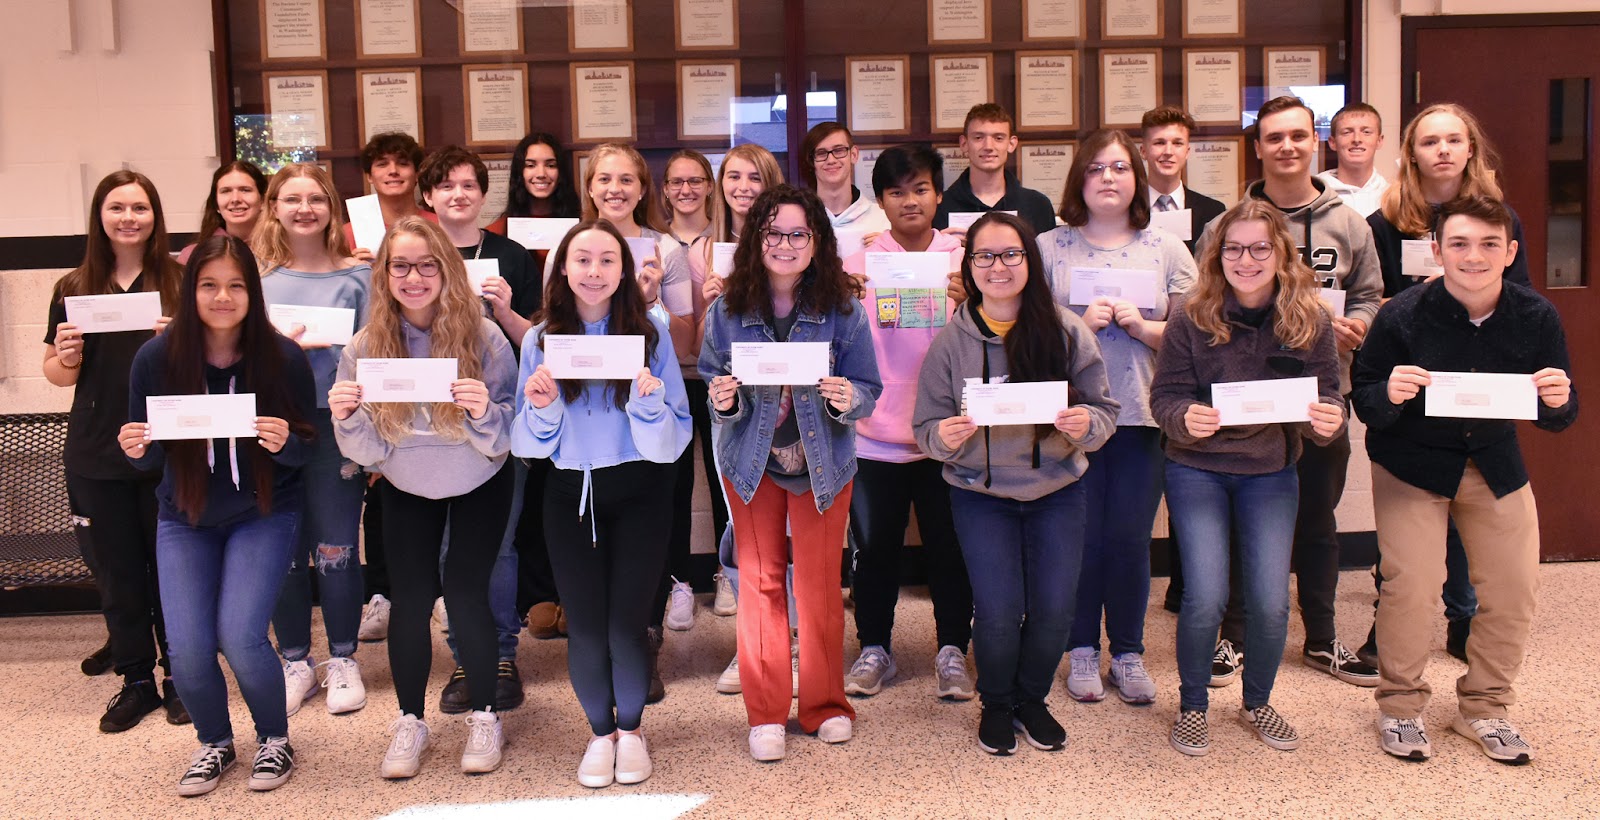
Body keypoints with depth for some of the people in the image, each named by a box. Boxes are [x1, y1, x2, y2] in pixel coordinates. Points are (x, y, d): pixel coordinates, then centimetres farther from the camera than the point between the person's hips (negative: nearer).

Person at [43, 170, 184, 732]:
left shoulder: (179, 283, 0)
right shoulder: (75, 288, 7)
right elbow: (58, 375, 13)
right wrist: (67, 357, -9)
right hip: (96, 457, 2)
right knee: (117, 573, 9)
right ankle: (136, 680, 23)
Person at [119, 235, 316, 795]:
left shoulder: (283, 358, -16)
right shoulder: (156, 358, -12)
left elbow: (306, 447, -9)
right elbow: (148, 455, -3)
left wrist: (284, 443, -31)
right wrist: (134, 450, -25)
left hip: (263, 513, -2)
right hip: (184, 518, 2)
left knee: (240, 638, -15)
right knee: (188, 651, -6)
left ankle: (274, 738, 15)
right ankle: (215, 743, 25)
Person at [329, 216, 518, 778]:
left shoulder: (483, 338, -21)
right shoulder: (365, 348, -15)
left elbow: (503, 441, -20)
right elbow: (369, 452, -13)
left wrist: (484, 412, -41)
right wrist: (347, 418, -33)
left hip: (479, 485, -2)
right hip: (406, 489, 2)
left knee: (464, 592, -8)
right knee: (410, 598, -3)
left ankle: (484, 715, 11)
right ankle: (410, 721, 16)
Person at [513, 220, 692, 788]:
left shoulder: (650, 332, -6)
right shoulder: (540, 339, 0)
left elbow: (673, 436, -7)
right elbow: (530, 443, 3)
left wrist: (649, 400, -26)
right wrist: (541, 406, -17)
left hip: (637, 491, -2)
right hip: (569, 492, 2)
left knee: (626, 623, -4)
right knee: (584, 625, 2)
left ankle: (631, 728, 24)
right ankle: (601, 730, 29)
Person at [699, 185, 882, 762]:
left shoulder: (842, 308, -9)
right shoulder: (726, 311, -7)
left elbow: (868, 390, -6)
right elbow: (715, 390, 1)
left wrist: (848, 400, -28)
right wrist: (723, 402, -21)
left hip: (823, 462, -1)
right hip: (751, 461, 1)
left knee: (820, 584, 7)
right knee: (760, 582, 7)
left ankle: (825, 706, 25)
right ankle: (765, 715, 19)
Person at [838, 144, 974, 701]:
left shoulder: (964, 261, 5)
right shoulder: (859, 263, 3)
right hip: (876, 434, 0)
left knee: (949, 546, 8)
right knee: (875, 546, 9)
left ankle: (952, 651, 24)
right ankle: (874, 650, 25)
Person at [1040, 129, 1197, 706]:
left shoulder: (1166, 249, 7)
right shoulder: (1050, 247, 4)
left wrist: (1139, 325, -12)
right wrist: (1079, 324, -14)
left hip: (1142, 415, 1)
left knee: (1130, 539, 5)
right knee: (1082, 537, 4)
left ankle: (1128, 651, 22)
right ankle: (1082, 649, 21)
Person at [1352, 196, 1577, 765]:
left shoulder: (1536, 317, -14)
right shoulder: (1403, 315, -22)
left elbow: (1558, 418, -5)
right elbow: (1363, 402, -16)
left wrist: (1558, 400, -28)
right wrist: (1388, 395, -39)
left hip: (1495, 462, 3)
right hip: (1410, 462, -3)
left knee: (1515, 587, 1)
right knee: (1410, 581, -13)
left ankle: (1484, 708, 23)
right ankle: (1401, 706, 9)